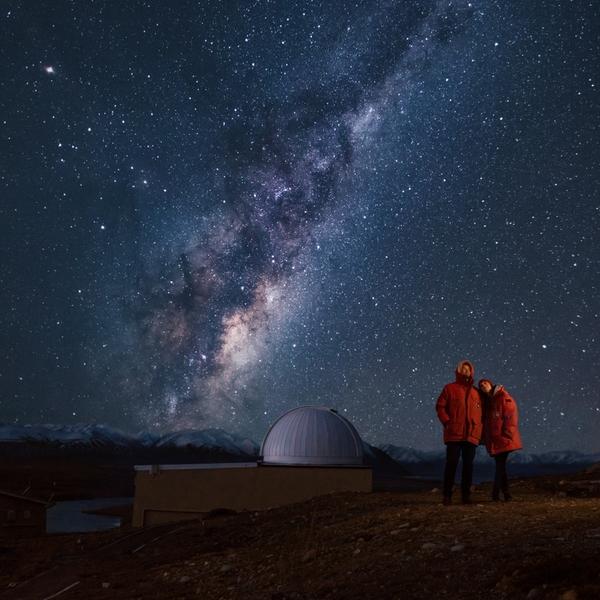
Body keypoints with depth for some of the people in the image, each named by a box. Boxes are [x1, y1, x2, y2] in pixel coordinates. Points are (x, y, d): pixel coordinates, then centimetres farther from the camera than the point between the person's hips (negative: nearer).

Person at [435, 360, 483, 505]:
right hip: (454, 434, -4)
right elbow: (440, 407, 1)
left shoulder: (475, 392, 16)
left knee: (468, 465, 4)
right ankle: (447, 495, 0)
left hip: (471, 435, 4)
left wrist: (479, 430, 6)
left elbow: (479, 413, 18)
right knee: (451, 463, -5)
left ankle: (466, 495, 11)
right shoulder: (450, 388, 5)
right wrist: (447, 422, -9)